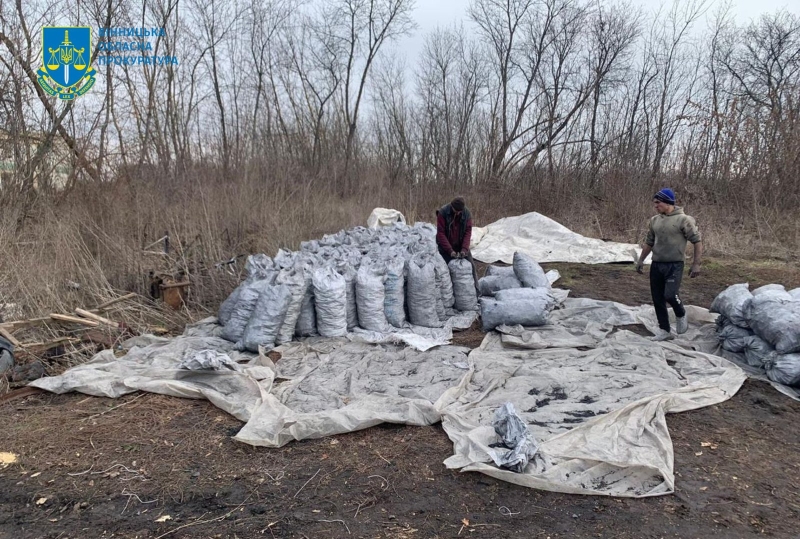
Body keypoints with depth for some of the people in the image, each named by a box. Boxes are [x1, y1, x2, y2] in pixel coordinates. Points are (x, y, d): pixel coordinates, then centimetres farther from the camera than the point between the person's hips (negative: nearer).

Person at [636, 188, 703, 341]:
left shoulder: (683, 219, -9)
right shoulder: (654, 220, 8)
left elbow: (697, 241, -7)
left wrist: (696, 264, -11)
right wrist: (641, 260, 15)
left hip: (674, 265, -6)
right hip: (656, 265, 6)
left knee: (670, 295, -19)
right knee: (657, 299, 6)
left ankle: (681, 316, 14)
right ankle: (664, 331, 17)